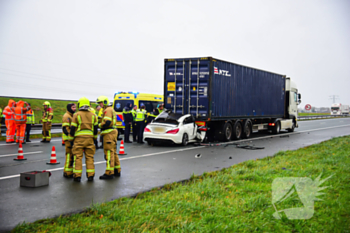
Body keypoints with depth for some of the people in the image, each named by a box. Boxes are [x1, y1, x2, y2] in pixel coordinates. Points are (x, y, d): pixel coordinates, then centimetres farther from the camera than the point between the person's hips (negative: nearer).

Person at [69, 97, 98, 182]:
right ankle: (90, 175, 9)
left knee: (78, 157, 1)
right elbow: (95, 128, 11)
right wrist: (94, 137, 22)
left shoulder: (76, 115, -2)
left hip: (79, 138, -3)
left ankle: (77, 176, 0)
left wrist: (71, 139, 5)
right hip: (90, 138, 3)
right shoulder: (93, 115, 9)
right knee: (90, 157, 8)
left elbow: (72, 128, -4)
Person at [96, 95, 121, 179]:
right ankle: (117, 171, 22)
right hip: (113, 132, 11)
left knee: (109, 153, -11)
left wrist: (99, 125, -8)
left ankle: (109, 173, -12)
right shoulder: (111, 109, 22)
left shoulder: (107, 110, -11)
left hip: (109, 133, -11)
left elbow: (107, 122, -22)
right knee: (113, 152, 16)